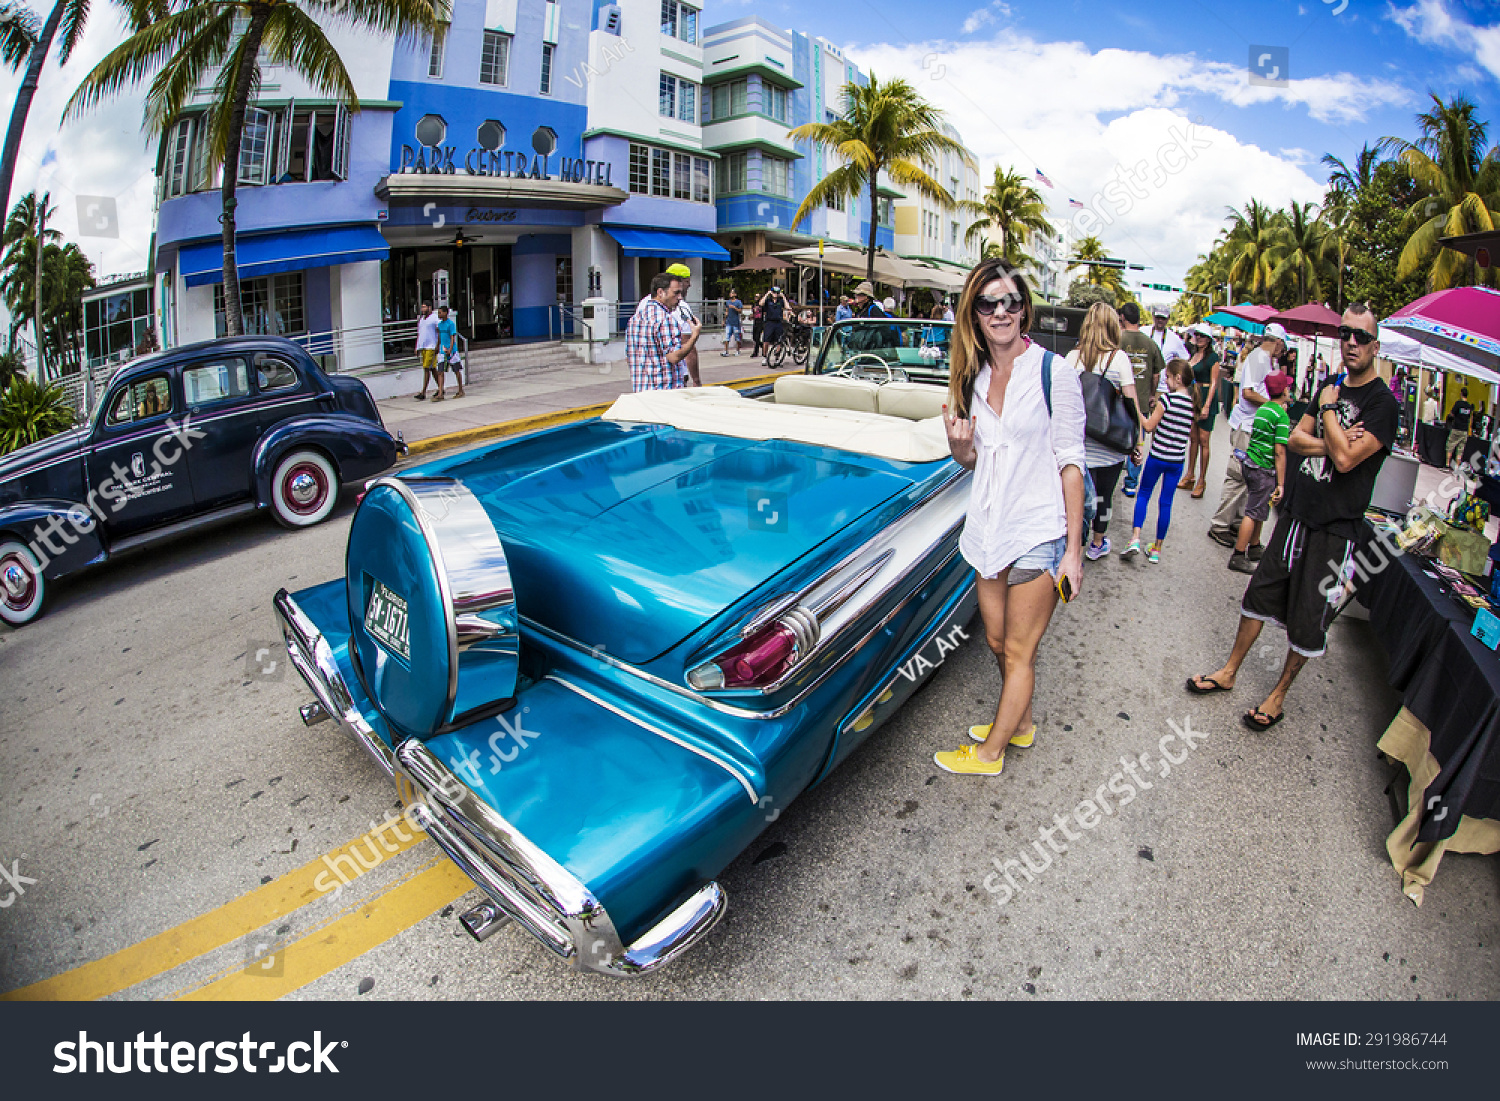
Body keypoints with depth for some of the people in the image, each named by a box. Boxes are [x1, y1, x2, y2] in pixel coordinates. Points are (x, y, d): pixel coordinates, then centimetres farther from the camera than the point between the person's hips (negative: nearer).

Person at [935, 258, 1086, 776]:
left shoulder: (1054, 373, -10)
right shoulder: (974, 375, 7)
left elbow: (1071, 462, -10)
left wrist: (1073, 550, -12)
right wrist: (960, 446, -10)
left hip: (1039, 530, -6)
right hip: (988, 526, 6)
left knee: (1019, 652, 6)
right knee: (998, 642, 18)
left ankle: (989, 752, 21)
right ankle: (1019, 723, 41)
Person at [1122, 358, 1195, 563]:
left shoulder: (1167, 398, -12)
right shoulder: (1193, 404, 6)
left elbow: (1149, 426, -10)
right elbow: (1191, 434, 16)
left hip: (1158, 457, -4)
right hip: (1177, 460, 5)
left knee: (1144, 494, 9)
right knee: (1166, 502, 9)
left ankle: (1135, 538, -8)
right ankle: (1157, 549, 14)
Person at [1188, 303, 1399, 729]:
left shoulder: (1382, 402, -12)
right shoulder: (1331, 388, 10)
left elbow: (1345, 458, -22)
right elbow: (1294, 439, 5)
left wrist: (1327, 410, -11)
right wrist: (1331, 443, -14)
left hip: (1334, 530, -6)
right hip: (1295, 514, 6)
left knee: (1306, 621, 5)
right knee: (1261, 593, 12)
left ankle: (1279, 695, 21)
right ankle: (1229, 672, 25)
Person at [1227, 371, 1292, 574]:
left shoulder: (1262, 409, 9)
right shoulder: (1281, 416, -15)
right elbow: (1279, 452, -17)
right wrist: (1281, 483, -15)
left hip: (1250, 463, 9)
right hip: (1263, 469, -9)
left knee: (1259, 511, 19)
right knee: (1254, 513, -4)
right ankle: (1238, 557, -1)